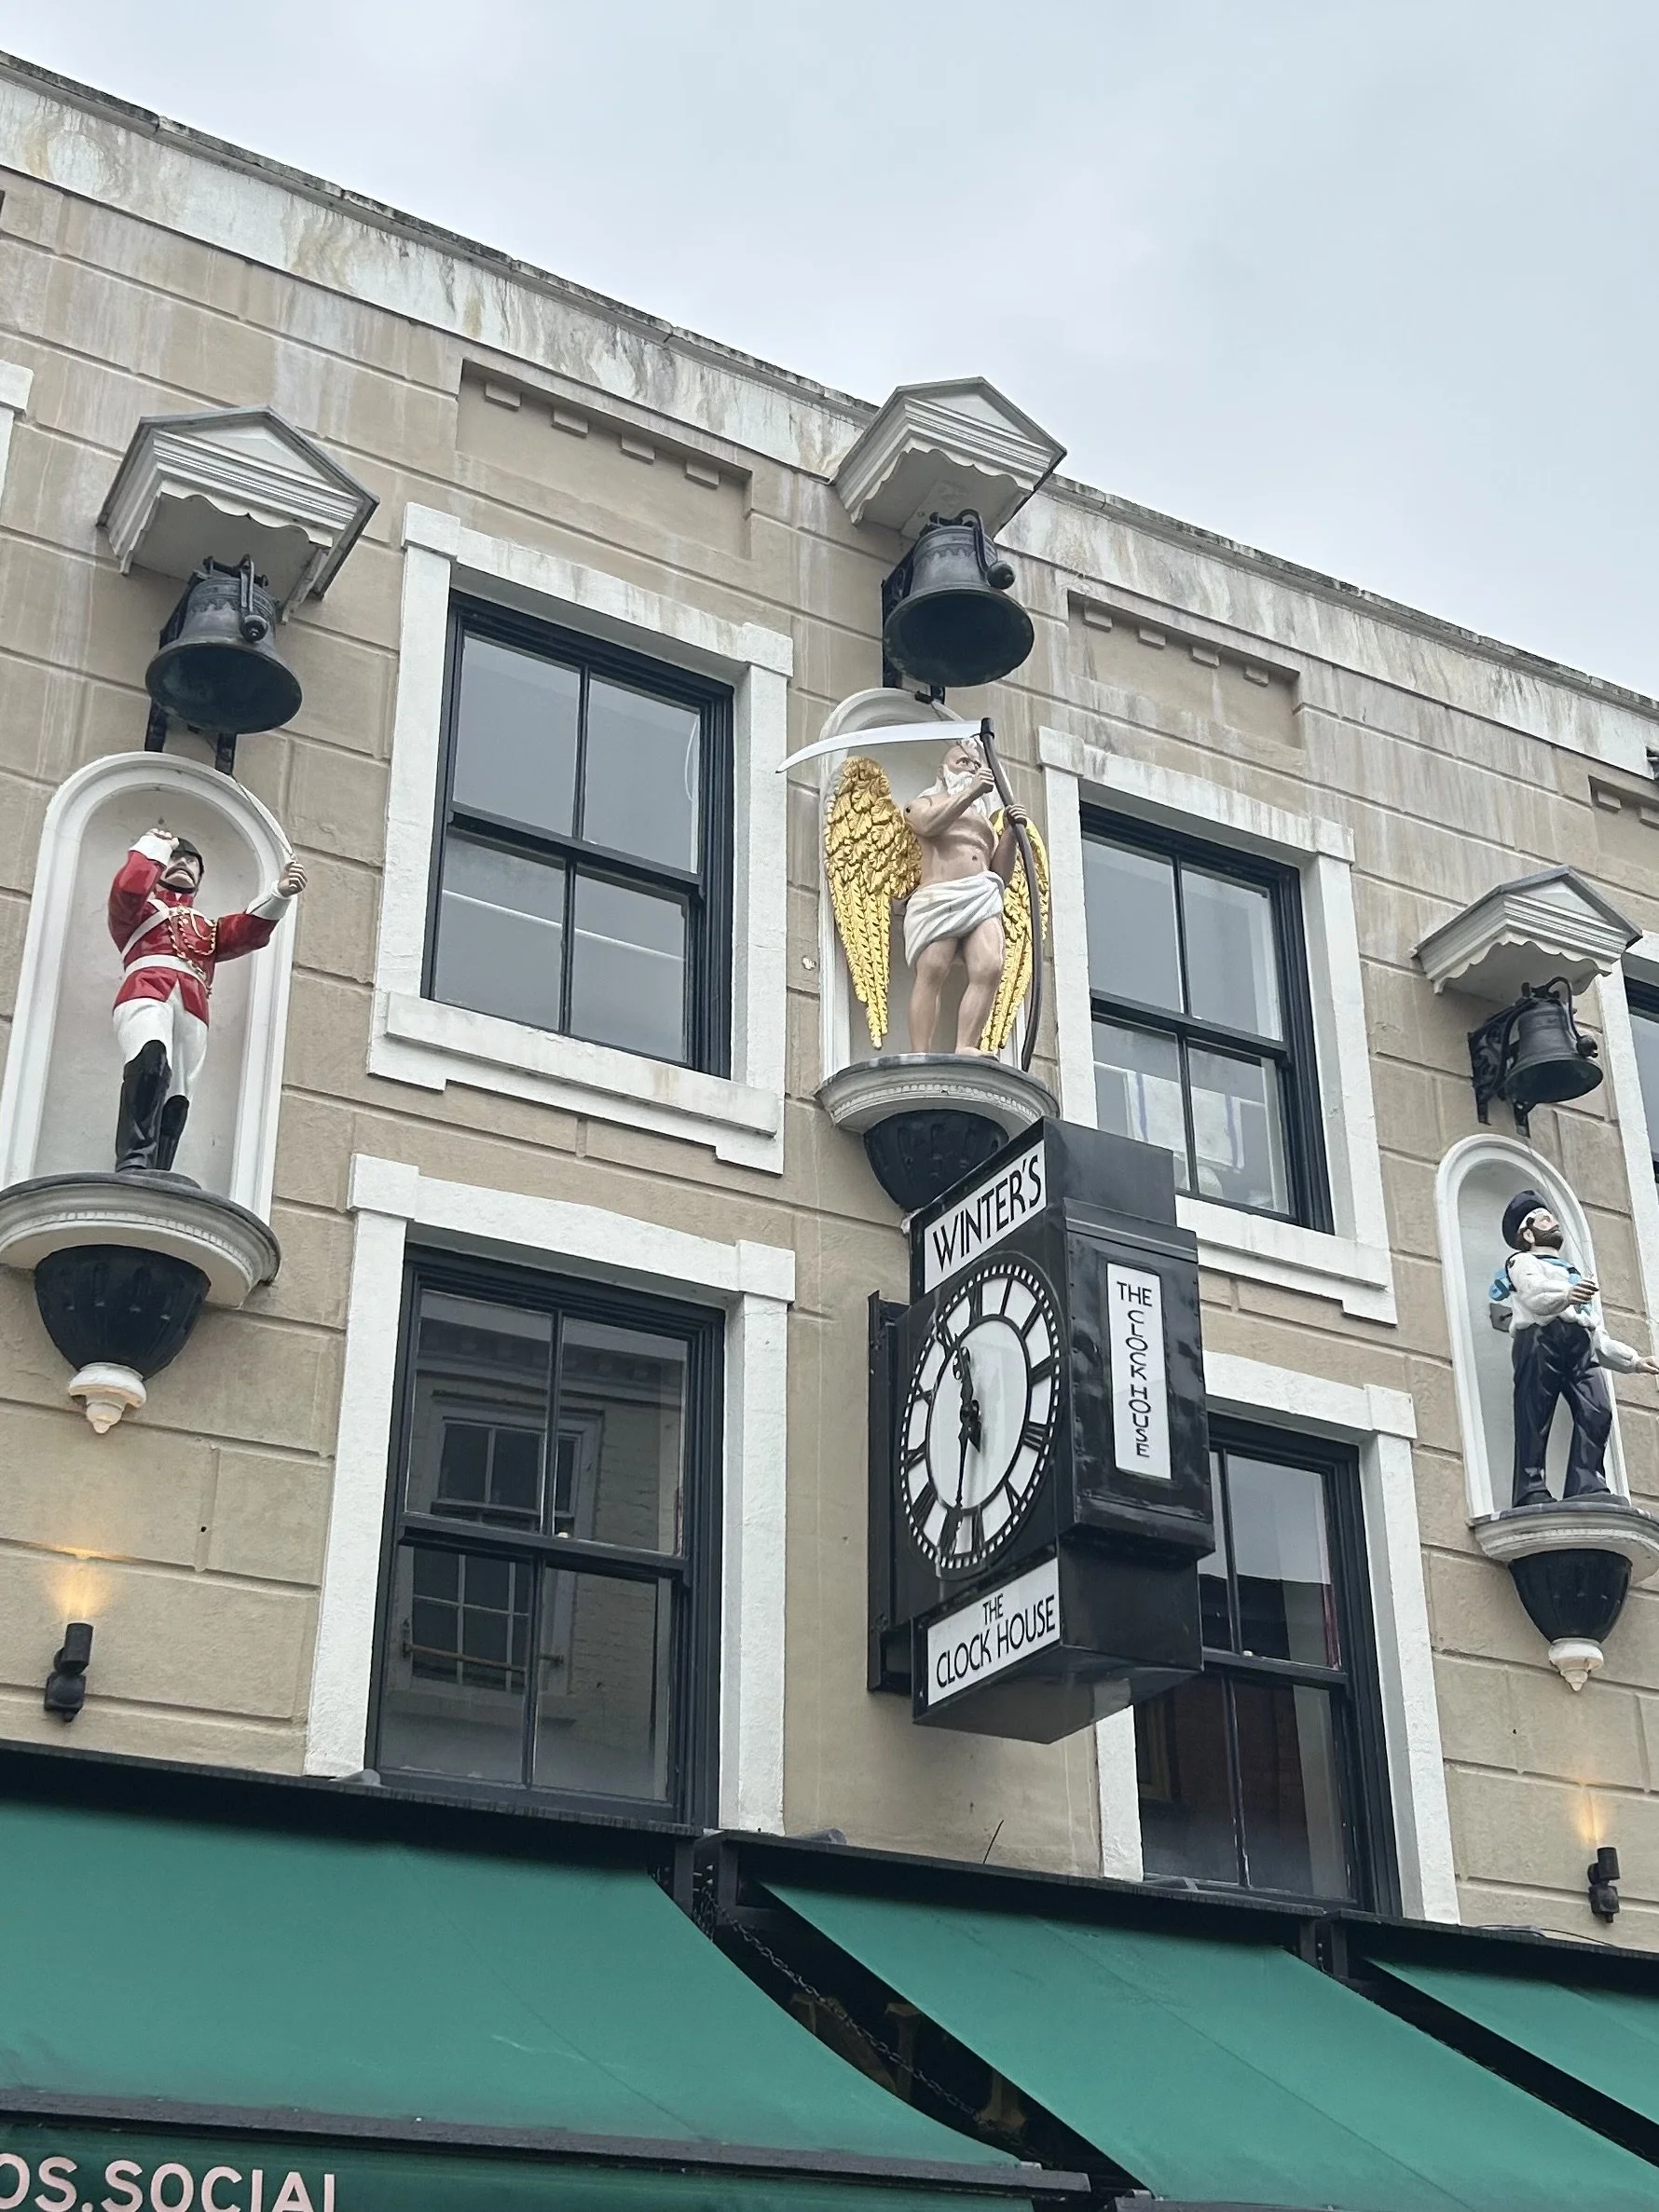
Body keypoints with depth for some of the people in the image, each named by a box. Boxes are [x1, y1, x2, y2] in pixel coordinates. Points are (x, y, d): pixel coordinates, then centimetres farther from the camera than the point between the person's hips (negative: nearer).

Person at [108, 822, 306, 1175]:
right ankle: (133, 1164, -48)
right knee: (150, 1063, -33)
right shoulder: (140, 909, 32)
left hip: (192, 1008, 5)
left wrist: (280, 894, 3)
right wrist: (154, 847, 19)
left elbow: (249, 930, 19)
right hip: (146, 994, -4)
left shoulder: (208, 929, 41)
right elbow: (127, 889, 6)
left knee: (175, 1100, -11)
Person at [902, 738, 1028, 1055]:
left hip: (983, 897, 4)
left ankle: (965, 1049, -30)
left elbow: (1002, 876, 25)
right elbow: (929, 824, -1)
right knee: (930, 974, -23)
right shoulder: (924, 803, 26)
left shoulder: (986, 823, 38)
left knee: (990, 969, -23)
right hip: (937, 897, -4)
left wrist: (1010, 833, 12)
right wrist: (971, 792, -3)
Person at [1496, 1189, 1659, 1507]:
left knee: (1597, 1411, -17)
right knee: (1535, 1414, -18)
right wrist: (1566, 1295, -27)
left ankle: (1587, 1487, -26)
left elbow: (1600, 1337, 37)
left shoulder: (1576, 1275, 41)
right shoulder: (1523, 1261, 20)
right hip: (1540, 1337, -6)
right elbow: (1534, 1293, -6)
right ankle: (1531, 1490, -28)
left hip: (1581, 1343, 6)